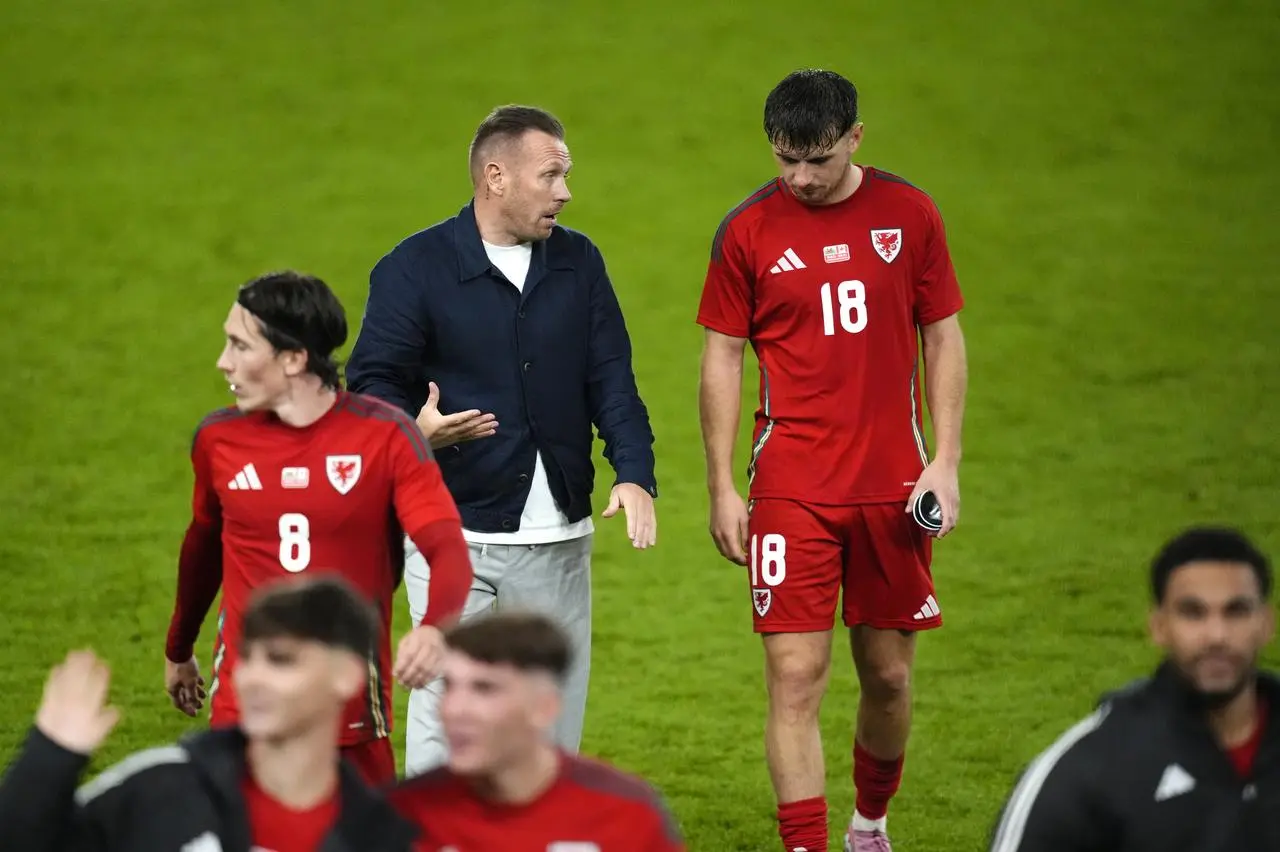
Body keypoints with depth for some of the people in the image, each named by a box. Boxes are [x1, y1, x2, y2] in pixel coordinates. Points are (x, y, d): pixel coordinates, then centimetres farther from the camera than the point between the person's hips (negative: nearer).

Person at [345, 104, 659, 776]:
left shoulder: (578, 262, 10)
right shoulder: (415, 268, -4)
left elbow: (611, 380, 7)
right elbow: (371, 381, -5)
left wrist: (634, 474, -9)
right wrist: (414, 430, -27)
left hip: (560, 541, 5)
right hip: (454, 536, -5)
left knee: (553, 719, 10)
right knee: (445, 717, -8)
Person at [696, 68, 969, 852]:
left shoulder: (909, 214, 1)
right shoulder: (748, 230, -2)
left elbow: (943, 339, 8)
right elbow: (723, 359, 3)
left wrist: (946, 462, 0)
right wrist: (722, 488, 0)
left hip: (892, 485, 2)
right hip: (791, 488, -2)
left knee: (889, 675, 10)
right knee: (797, 678, -8)